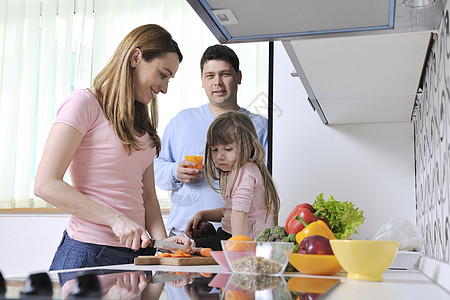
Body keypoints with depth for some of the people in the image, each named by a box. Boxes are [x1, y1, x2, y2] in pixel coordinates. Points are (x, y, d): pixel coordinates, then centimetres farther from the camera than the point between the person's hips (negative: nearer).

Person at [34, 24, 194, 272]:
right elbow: (46, 184, -15)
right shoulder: (85, 103, -7)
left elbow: (147, 195, 13)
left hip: (137, 252, 7)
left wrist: (163, 241, -5)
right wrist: (115, 219, -20)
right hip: (88, 254, -6)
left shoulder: (142, 123, 17)